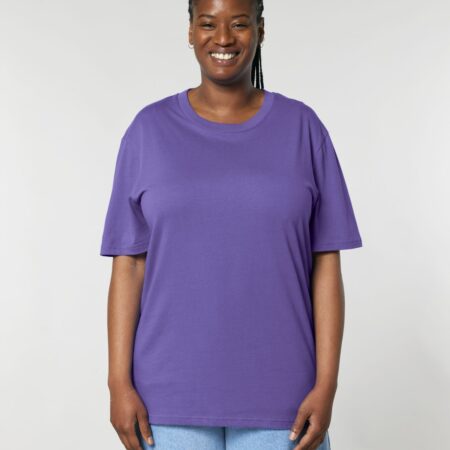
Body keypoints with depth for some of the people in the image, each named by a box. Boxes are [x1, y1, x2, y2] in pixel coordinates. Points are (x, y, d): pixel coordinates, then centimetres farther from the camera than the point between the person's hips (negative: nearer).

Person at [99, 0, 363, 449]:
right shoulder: (149, 130, 0)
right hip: (173, 393, 0)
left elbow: (326, 266, -2)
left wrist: (326, 385, -8)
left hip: (277, 394, 0)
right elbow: (128, 265, -1)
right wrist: (119, 383, -6)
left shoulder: (302, 128, 0)